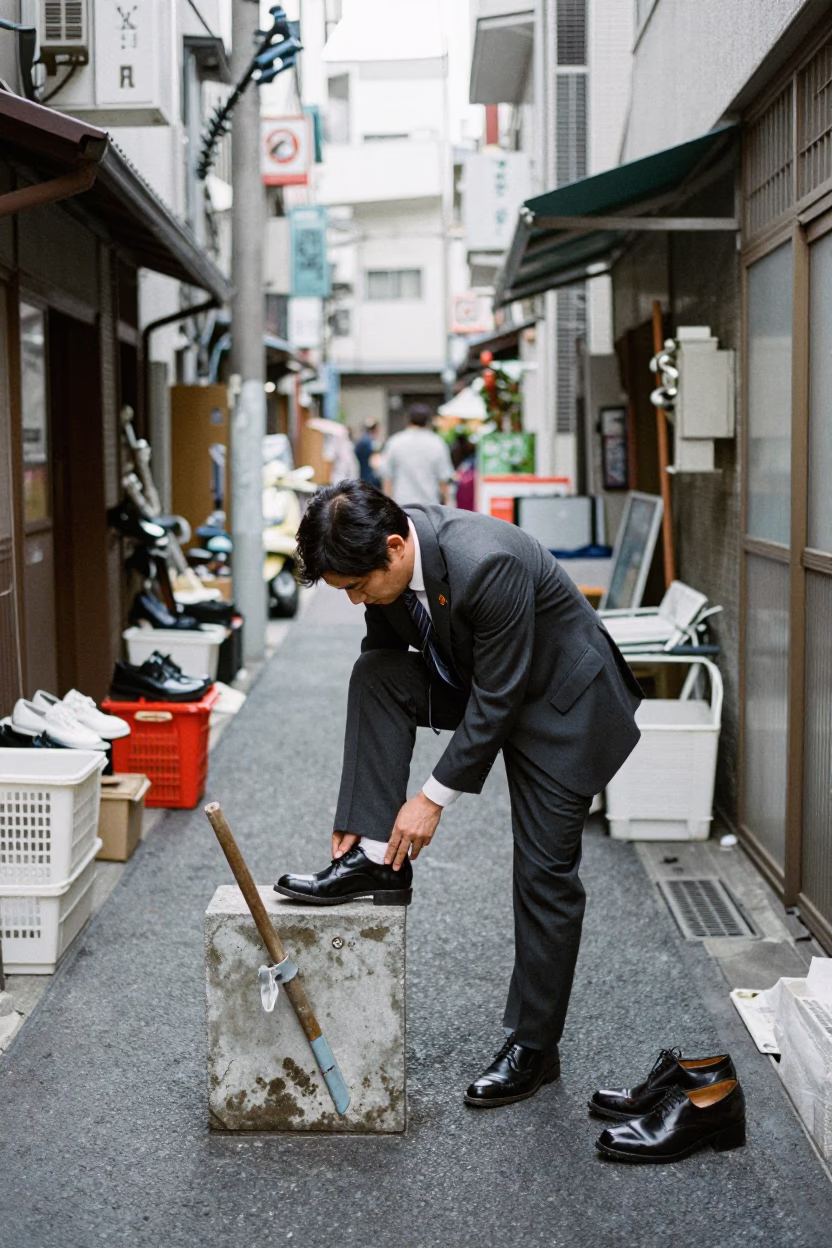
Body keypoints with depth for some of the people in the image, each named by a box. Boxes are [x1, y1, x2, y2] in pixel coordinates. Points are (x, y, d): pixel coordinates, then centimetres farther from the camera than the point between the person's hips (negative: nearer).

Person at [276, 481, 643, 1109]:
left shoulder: (486, 563, -36)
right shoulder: (389, 560, -14)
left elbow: (497, 697, -29)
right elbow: (385, 659, -4)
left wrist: (435, 797, -21)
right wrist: (357, 809, -5)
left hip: (560, 696, -7)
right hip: (472, 680, 7)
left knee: (545, 873, -4)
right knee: (374, 674, -15)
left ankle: (534, 1046, 11)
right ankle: (377, 858, -10)